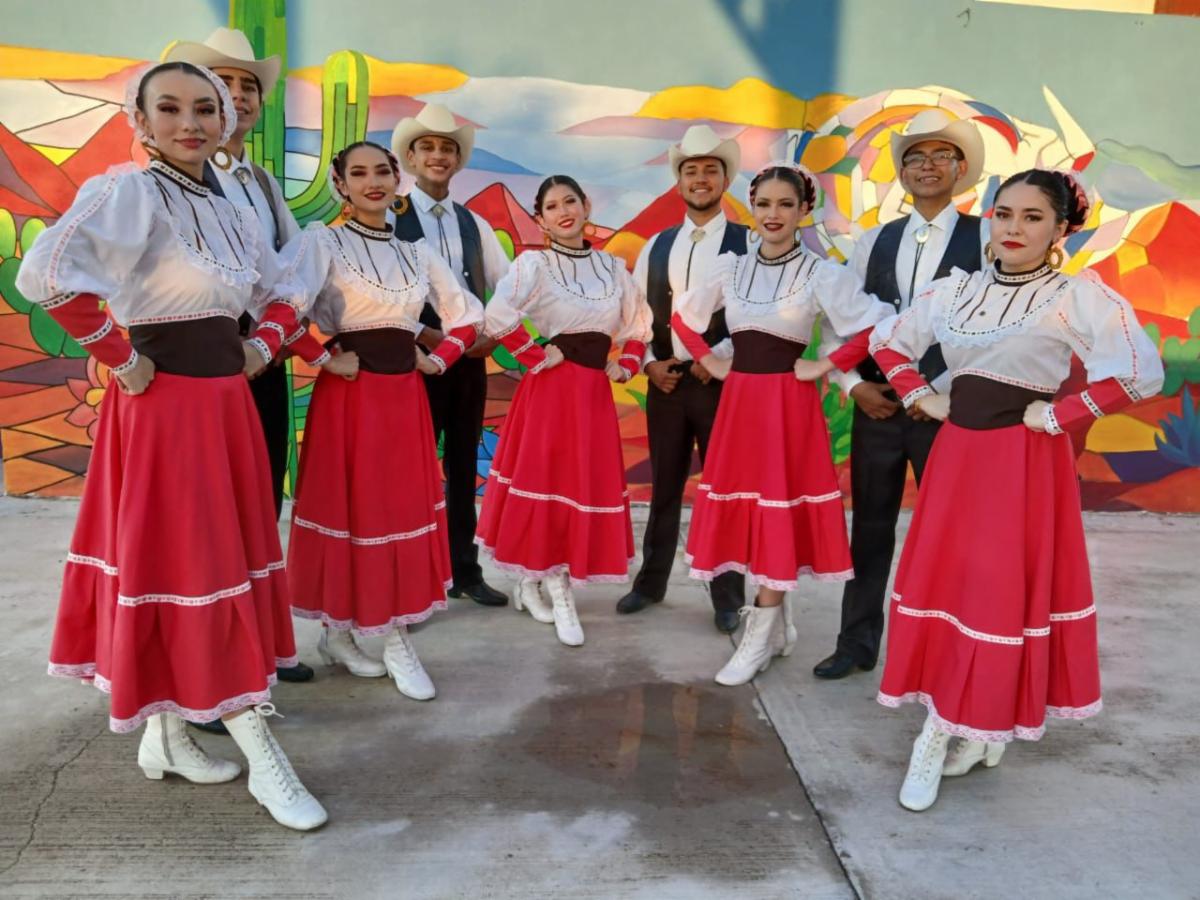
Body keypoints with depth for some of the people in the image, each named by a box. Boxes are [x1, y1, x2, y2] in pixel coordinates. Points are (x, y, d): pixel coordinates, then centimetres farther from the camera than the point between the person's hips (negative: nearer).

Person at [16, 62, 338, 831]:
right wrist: (123, 361, -19)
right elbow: (47, 275, -27)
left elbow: (276, 293, 27)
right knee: (186, 566, -2)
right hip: (164, 405, -8)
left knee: (225, 561, 12)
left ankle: (165, 733, 27)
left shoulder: (231, 212, 12)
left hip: (227, 402, 8)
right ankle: (263, 756, 3)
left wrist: (257, 346, 12)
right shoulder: (126, 191, -11)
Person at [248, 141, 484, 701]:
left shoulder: (416, 251, 12)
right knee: (348, 507, 1)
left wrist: (437, 361, 5)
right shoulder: (322, 241, -4)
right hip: (349, 393, -5)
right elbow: (287, 306, -20)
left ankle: (397, 639, 18)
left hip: (404, 394, 5)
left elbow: (468, 315, 16)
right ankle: (337, 632, 18)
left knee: (403, 508, 7)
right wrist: (281, 353, -34)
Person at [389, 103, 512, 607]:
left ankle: (465, 571, 23)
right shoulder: (390, 218, -4)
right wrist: (424, 336, -20)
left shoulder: (474, 224, 13)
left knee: (463, 469, 12)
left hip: (472, 359, 5)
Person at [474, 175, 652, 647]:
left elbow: (639, 323, 20)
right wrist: (536, 357, -14)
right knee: (550, 482, -1)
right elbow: (497, 316, -20)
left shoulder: (612, 266, 10)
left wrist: (626, 366, 6)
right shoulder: (534, 263, -6)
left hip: (594, 390, 6)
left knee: (592, 484, 8)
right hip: (553, 387, -5)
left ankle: (532, 581, 24)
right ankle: (560, 598, 10)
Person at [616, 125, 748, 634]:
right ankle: (650, 583, 27)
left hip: (724, 381, -3)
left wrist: (720, 357, -17)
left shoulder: (748, 244, -2)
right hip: (665, 382, 4)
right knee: (664, 488, 13)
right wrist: (649, 362, -3)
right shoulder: (656, 246, 10)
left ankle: (728, 599, 18)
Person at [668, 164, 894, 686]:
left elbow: (875, 328, -12)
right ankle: (778, 627, 24)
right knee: (744, 512, 8)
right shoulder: (730, 268, 6)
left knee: (778, 514, -1)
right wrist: (710, 361, 8)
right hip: (738, 400, 5)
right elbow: (682, 318, 18)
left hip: (788, 403, -5)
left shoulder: (822, 274, -7)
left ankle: (759, 638, 11)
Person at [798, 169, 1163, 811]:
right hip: (956, 452, 5)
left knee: (1002, 590, -1)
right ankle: (967, 728, 23)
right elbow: (887, 341, 17)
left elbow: (1141, 373, -17)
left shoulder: (1078, 295, -8)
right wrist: (920, 397, 5)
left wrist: (1057, 416, -15)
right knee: (941, 581, 7)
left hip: (1024, 462, -5)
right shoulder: (955, 290, 6)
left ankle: (961, 730, 13)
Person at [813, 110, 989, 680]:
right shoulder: (873, 242, 10)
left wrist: (946, 390, -15)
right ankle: (857, 644, 24)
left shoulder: (985, 238, -1)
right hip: (876, 405, 4)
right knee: (869, 528, 11)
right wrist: (853, 385, -4)